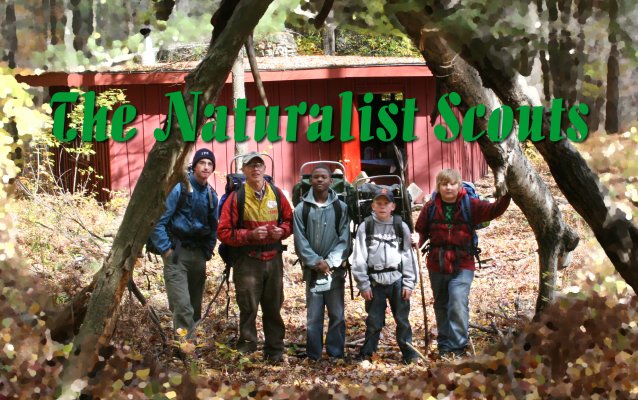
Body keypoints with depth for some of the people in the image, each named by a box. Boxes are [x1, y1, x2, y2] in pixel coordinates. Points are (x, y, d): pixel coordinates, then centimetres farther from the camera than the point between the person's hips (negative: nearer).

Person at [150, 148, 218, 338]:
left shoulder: (211, 195, 10)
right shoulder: (180, 189, -9)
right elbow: (159, 220, -10)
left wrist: (208, 251, 14)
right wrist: (165, 249, -11)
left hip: (198, 256, 6)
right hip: (177, 254, -6)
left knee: (195, 307, 10)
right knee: (183, 307, -16)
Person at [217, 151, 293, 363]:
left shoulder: (276, 194, 6)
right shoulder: (236, 198, -6)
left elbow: (289, 220, 17)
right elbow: (224, 232, -8)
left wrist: (282, 230, -5)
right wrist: (250, 235, -19)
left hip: (273, 259, 4)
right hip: (247, 261, -4)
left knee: (274, 308, 11)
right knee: (248, 308, -3)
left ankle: (275, 352, 21)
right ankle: (246, 352, 4)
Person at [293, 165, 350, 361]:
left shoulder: (341, 207, 3)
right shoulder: (302, 208, 2)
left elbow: (345, 239, -1)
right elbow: (300, 240, -2)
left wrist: (330, 262, -13)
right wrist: (316, 262, -12)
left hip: (335, 270, 0)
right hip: (312, 270, 0)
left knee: (337, 315, 3)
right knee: (313, 317, 2)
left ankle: (336, 355, 10)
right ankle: (313, 357, 8)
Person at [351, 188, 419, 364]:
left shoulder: (401, 227, 3)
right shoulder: (365, 227, 0)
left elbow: (408, 256, 5)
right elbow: (359, 258, 0)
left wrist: (409, 283, 1)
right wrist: (363, 285, -3)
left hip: (397, 280, 0)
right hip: (375, 281, 0)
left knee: (402, 319, 4)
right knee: (374, 321, 6)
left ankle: (409, 352, 13)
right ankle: (366, 354, 15)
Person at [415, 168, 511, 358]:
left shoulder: (470, 206, -4)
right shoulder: (430, 207, 0)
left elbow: (493, 210, -12)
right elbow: (421, 230, 7)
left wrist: (506, 196, -28)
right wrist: (417, 243, -13)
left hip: (462, 266, -3)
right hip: (437, 265, 3)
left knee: (459, 303, -18)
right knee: (441, 306, 14)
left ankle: (458, 346, -13)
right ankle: (444, 346, 27)